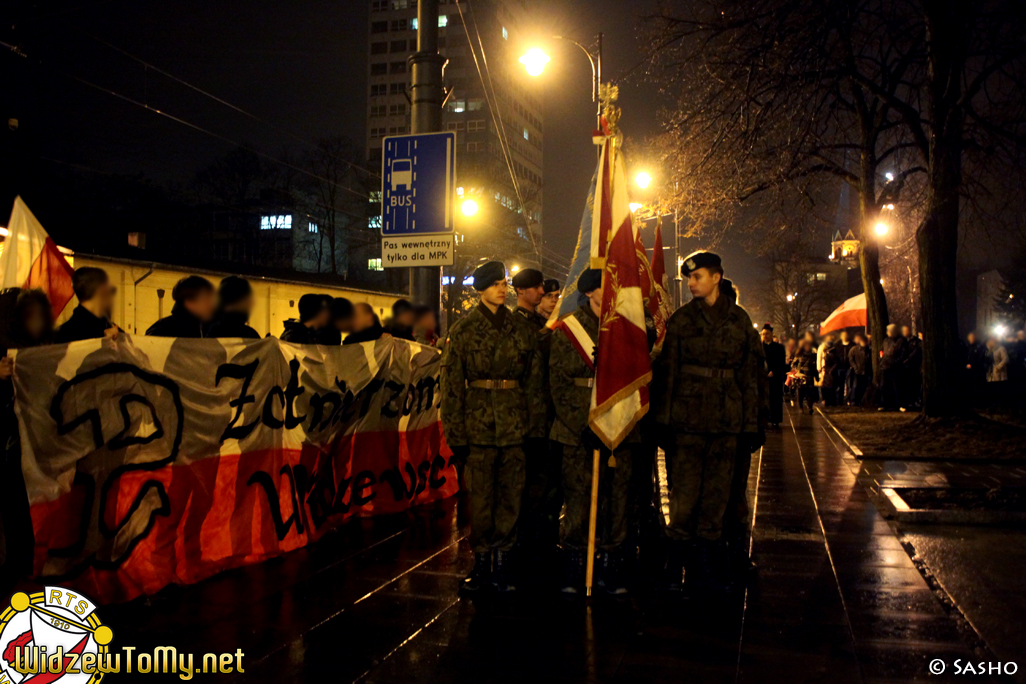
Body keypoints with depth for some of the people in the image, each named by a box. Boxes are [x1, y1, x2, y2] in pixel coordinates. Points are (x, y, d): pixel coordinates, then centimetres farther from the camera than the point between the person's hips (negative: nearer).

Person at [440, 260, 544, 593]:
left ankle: (502, 559, 17)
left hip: (515, 425, 2)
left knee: (510, 495, 5)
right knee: (479, 496, 1)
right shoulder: (463, 330, 1)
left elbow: (534, 381, 10)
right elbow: (452, 384, 0)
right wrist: (456, 434, -5)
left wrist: (536, 428, 4)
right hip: (478, 425, -2)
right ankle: (481, 560, 13)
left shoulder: (522, 328, 9)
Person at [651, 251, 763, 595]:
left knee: (716, 496, 7)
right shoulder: (681, 319, 3)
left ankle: (706, 565, 17)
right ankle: (676, 566, 7)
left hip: (727, 423, 2)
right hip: (687, 421, -2)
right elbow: (666, 371, 1)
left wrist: (752, 422, 5)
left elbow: (751, 373, 9)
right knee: (684, 495, -3)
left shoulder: (739, 319, 8)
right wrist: (664, 420, -5)